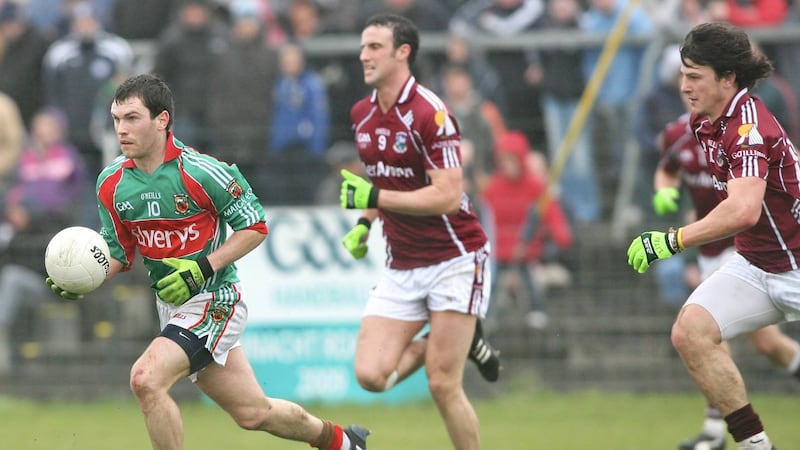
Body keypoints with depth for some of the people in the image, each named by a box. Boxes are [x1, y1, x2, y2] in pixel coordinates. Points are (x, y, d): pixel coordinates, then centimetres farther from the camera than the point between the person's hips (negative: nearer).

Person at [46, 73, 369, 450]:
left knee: (146, 379, -25)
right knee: (253, 413, 14)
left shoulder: (201, 172, -19)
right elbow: (118, 252, 10)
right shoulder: (111, 184, -1)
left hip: (214, 299, -7)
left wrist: (204, 267, -21)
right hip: (171, 305, 7)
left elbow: (255, 226, -11)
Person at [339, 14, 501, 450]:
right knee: (371, 374, -7)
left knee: (443, 386, -10)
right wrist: (364, 223, 9)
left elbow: (447, 196, -24)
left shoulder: (429, 114, -17)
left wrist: (375, 197, -23)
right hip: (402, 267, 7)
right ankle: (463, 338, 17)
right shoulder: (361, 114, 7)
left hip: (454, 259, -7)